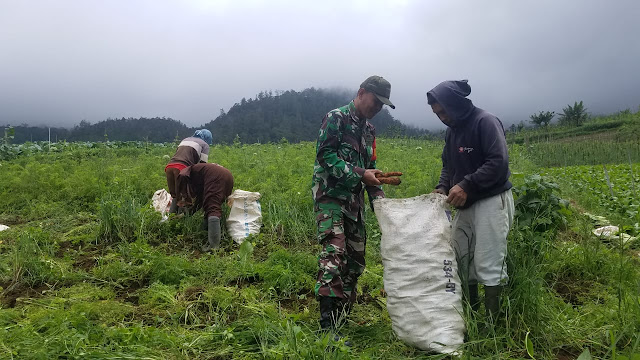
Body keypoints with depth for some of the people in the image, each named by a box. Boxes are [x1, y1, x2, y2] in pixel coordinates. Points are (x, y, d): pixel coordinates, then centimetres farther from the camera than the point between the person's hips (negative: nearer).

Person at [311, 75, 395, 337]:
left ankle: (342, 317, 21)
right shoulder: (336, 118, -4)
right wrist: (359, 175, -19)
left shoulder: (369, 130, 19)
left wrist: (379, 199, 8)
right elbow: (325, 154, -15)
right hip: (330, 195, -8)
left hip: (354, 200, 8)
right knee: (334, 253, -20)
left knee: (355, 259, 9)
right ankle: (327, 324, -21)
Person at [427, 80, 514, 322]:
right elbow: (448, 165, 19)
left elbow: (499, 163, -21)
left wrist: (466, 185, -25)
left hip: (491, 202, -9)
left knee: (488, 265, -6)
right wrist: (442, 187, 0)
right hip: (465, 204, 9)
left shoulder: (485, 122, -13)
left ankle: (492, 322, 6)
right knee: (460, 260, 11)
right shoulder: (452, 130, 13)